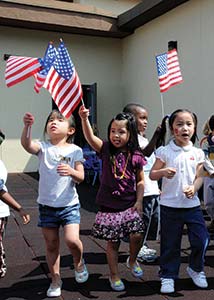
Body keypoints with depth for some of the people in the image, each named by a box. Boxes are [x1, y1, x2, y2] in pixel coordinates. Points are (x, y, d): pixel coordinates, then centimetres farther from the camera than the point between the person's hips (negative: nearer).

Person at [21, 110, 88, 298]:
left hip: (69, 204, -1)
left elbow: (81, 177, -7)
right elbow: (27, 144, -25)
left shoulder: (75, 150, -3)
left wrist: (71, 171, -29)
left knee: (72, 240, -16)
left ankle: (79, 262, 19)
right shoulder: (43, 147, -3)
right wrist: (27, 126, -43)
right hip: (47, 205, 2)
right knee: (51, 245, 11)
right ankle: (55, 280, 31)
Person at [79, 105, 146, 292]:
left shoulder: (135, 156, -3)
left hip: (129, 204, 1)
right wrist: (84, 119, -38)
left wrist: (139, 201, -3)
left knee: (137, 235, -7)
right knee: (113, 242, 9)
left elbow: (140, 181, 5)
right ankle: (114, 275, 30)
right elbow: (90, 138, -23)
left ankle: (132, 261, 27)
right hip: (109, 206, -1)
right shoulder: (106, 149, -5)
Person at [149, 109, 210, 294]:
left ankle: (196, 269, 30)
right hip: (170, 205, -2)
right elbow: (152, 175, -2)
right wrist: (163, 172, -22)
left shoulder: (197, 153, 3)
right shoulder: (165, 151, -4)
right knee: (170, 244, 7)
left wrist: (194, 188, -16)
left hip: (192, 204, 2)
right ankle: (168, 275, 26)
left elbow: (199, 176, 4)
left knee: (201, 239, 2)